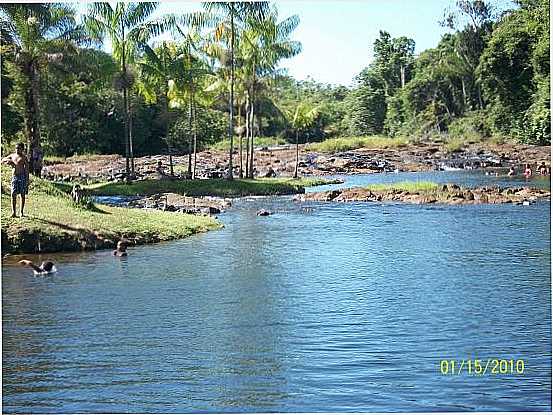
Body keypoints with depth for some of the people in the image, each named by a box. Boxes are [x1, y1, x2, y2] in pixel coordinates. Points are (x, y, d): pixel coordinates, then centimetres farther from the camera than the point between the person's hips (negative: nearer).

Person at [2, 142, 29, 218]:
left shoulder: (24, 158, -2)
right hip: (14, 176, 4)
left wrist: (27, 180, -9)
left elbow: (26, 169, -3)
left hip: (22, 176, -4)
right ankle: (13, 212, -8)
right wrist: (8, 160, 1)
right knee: (13, 194, -5)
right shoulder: (12, 155, 13)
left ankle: (22, 212, 7)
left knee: (22, 194, 1)